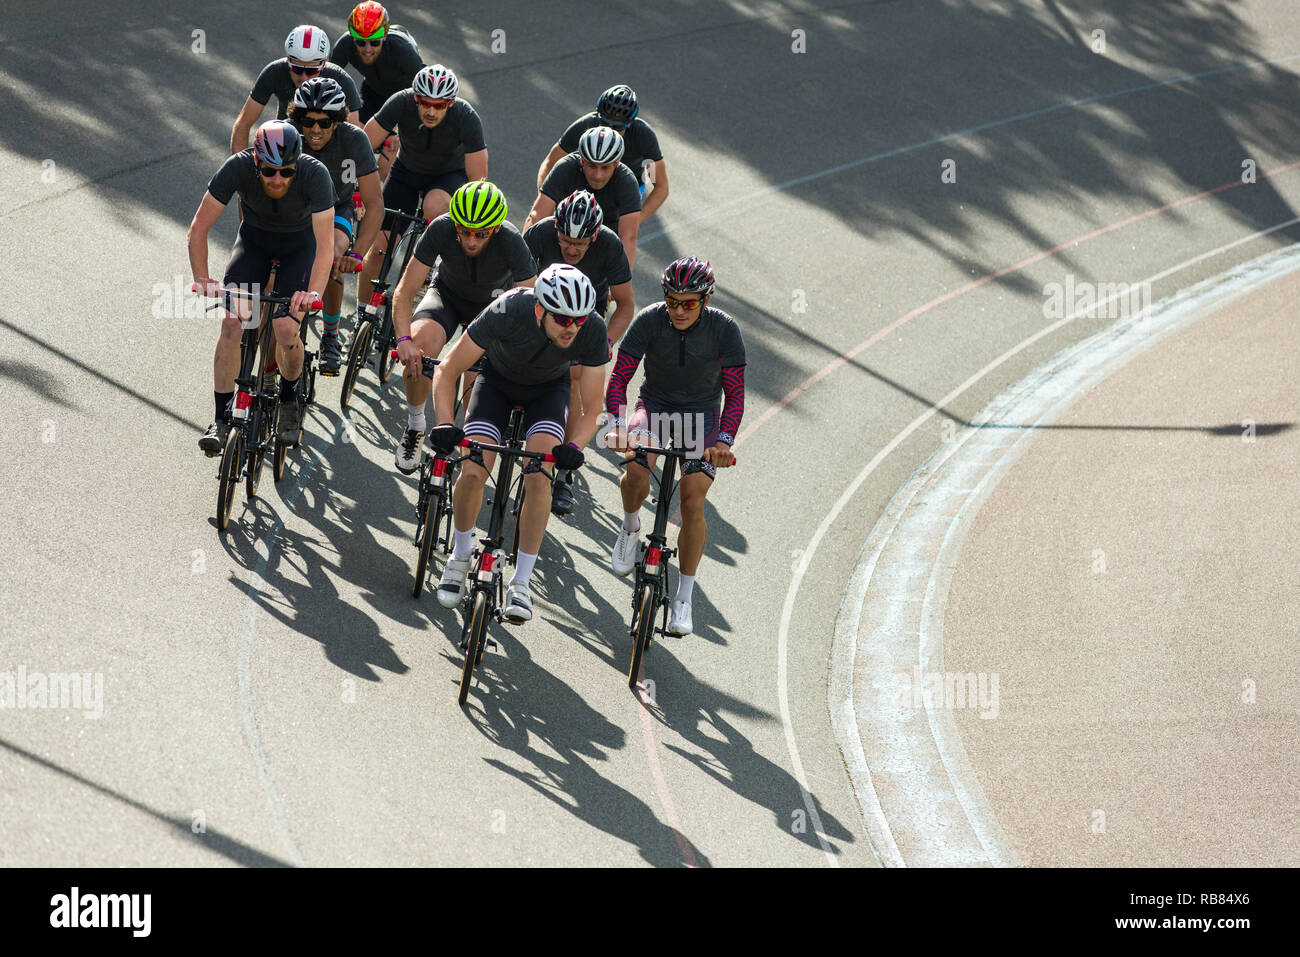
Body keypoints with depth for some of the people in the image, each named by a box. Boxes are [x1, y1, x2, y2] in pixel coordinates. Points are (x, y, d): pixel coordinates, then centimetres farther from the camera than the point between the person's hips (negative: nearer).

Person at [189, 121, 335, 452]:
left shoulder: (315, 174, -34)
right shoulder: (237, 168, -30)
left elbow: (325, 245, -36)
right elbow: (198, 229, -24)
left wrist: (313, 292, -51)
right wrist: (202, 278, -37)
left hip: (300, 243, -2)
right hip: (254, 237, 2)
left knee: (286, 330, -18)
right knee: (232, 324, -16)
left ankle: (289, 399, 12)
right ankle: (221, 419, -6)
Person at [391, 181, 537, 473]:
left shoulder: (511, 243, -33)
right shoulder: (441, 230, -30)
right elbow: (404, 292, -26)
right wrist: (404, 340, -44)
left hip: (493, 304, -1)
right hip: (448, 294, 1)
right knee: (421, 343, -32)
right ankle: (414, 425, -7)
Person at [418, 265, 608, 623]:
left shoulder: (592, 331, -33)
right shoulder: (508, 312, -38)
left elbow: (591, 409, -24)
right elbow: (448, 370, -27)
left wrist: (574, 447, -44)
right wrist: (445, 423, -42)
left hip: (548, 388, 0)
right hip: (498, 378, 0)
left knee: (538, 476, -22)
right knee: (472, 472, -18)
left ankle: (520, 583, -11)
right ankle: (460, 557, 11)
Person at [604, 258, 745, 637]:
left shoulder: (725, 329, -19)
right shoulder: (649, 321, -20)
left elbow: (735, 393, -14)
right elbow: (618, 378, -16)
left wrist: (724, 439, -30)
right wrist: (618, 424, -33)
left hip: (701, 415, 0)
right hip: (654, 406, 0)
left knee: (693, 502, -16)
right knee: (637, 466, -32)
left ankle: (683, 598, -2)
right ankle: (630, 526, 1)